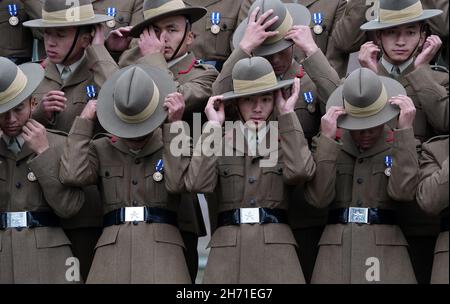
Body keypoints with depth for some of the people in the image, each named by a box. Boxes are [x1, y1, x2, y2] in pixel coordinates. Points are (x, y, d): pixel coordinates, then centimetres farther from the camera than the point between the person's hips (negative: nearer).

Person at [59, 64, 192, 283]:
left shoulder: (172, 146, 11)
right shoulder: (100, 150, 15)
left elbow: (177, 183, -9)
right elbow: (72, 175, -5)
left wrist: (174, 125, -8)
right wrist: (84, 121, 5)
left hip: (161, 249, -1)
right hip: (112, 251, 1)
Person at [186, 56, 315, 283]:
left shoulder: (286, 140, 13)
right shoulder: (220, 142, 12)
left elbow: (299, 171, -11)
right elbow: (198, 184, -7)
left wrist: (287, 115, -3)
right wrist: (214, 127, -1)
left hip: (276, 249, 0)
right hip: (227, 249, 0)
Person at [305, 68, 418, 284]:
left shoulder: (400, 145, 6)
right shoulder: (326, 145, 9)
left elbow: (402, 190, -13)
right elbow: (318, 198, -6)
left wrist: (404, 129, -12)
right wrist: (327, 139, -8)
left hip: (385, 250, -1)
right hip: (336, 250, 1)